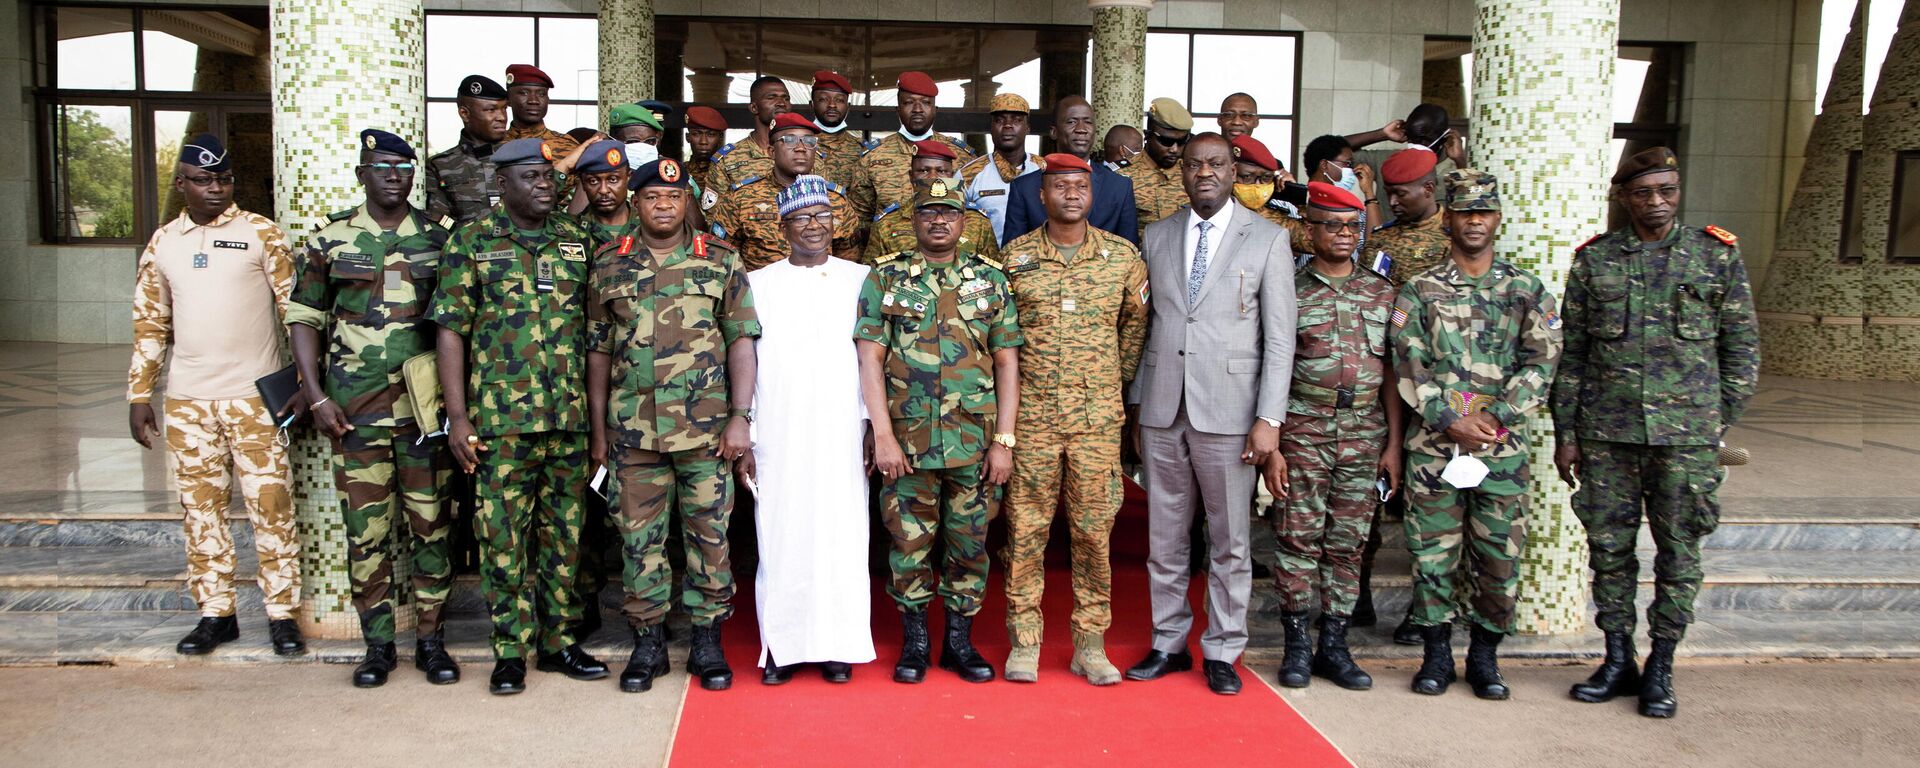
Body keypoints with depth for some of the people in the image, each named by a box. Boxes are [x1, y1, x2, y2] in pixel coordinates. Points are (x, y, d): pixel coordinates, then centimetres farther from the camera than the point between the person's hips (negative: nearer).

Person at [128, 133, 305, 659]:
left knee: (270, 504, -2)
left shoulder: (262, 234, 0)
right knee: (201, 507, 8)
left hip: (254, 396, -3)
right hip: (186, 400, 4)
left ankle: (282, 614, 6)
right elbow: (149, 325, 14)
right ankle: (215, 613, 18)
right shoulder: (162, 243, 10)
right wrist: (139, 395, 9)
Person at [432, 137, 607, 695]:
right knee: (503, 536, 1)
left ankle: (560, 640, 21)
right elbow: (450, 330, -1)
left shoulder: (574, 241, 10)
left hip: (570, 418, 3)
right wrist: (458, 417, -7)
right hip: (501, 418, -3)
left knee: (564, 533, 9)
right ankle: (511, 651, 12)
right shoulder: (471, 242, 1)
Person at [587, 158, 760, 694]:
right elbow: (599, 349, 10)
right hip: (633, 427, 1)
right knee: (640, 535, 6)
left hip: (706, 427, -1)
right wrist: (598, 427, 7)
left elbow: (742, 342, 2)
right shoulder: (609, 264, 8)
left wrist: (740, 417, -6)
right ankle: (647, 643, 19)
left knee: (709, 533, 4)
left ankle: (707, 641, 16)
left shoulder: (721, 261, 4)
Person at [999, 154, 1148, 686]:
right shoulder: (1014, 257, 3)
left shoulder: (1124, 256, 4)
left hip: (1098, 418, 1)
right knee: (1026, 529, 2)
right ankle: (1024, 641, 13)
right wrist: (1016, 378, 8)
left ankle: (1091, 643, 15)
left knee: (1094, 529, 5)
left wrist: (1119, 378, 11)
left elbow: (1137, 323, 15)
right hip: (1031, 417, 0)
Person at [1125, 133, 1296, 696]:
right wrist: (1138, 404, 8)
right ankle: (1169, 644, 23)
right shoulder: (1157, 236, 10)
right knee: (1164, 539, 10)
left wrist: (1269, 418, -10)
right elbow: (1145, 326, 11)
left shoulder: (1267, 238, 0)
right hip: (1162, 412, 3)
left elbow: (1280, 337, -4)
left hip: (1228, 412, -3)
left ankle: (1222, 653, 18)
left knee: (1229, 541, 5)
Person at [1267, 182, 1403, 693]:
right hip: (1304, 434, -3)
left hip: (1365, 436, 3)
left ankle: (1334, 645, 16)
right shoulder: (1290, 291, 0)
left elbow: (1391, 374, 10)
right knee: (1298, 540, 0)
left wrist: (1394, 445, 4)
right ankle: (1296, 645, 10)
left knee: (1348, 544, 6)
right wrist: (1271, 447, -7)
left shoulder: (1382, 292, 10)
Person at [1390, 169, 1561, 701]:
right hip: (1434, 445, -1)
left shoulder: (1526, 291, 8)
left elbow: (1540, 364, -1)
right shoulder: (1419, 292, 5)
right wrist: (1451, 422, -12)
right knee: (1433, 551, 4)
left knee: (1499, 554, 5)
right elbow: (1408, 368, -2)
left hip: (1503, 446, 1)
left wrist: (1495, 418, -13)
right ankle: (1437, 654, 17)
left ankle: (1485, 656, 20)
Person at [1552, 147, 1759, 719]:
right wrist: (1565, 432, 4)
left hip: (1686, 434, -1)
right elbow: (1570, 353, 7)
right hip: (1605, 433, 1)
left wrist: (1721, 423, 2)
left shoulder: (1718, 255, 4)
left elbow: (1742, 346, 8)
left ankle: (1660, 667, 17)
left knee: (1679, 550, 5)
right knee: (1609, 547, 7)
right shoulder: (1593, 259, 5)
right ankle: (1617, 660, 20)